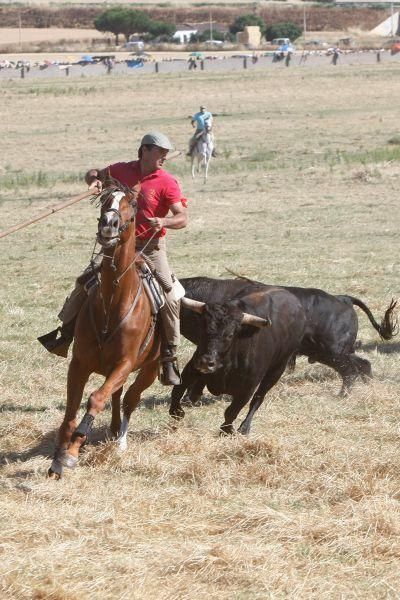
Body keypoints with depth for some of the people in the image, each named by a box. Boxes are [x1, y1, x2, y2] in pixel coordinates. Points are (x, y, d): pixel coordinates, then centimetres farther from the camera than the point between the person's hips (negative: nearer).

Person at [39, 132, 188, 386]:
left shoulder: (167, 183, -10)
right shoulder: (122, 171, 2)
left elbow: (183, 217, -17)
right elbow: (94, 174, 20)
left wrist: (164, 222, -37)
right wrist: (95, 181, -4)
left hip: (151, 248, -3)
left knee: (169, 300, -15)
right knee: (85, 281, -3)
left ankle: (169, 358, -4)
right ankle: (66, 332, 15)